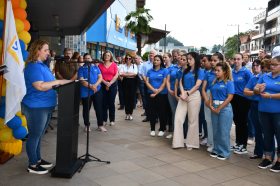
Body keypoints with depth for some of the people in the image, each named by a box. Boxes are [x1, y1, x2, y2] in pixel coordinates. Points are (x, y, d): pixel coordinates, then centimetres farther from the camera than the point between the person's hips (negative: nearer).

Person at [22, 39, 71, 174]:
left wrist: (62, 82, 11)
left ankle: (38, 159, 33)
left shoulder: (42, 65, 14)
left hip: (46, 107, 10)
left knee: (39, 136, 20)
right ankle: (32, 165, 16)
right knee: (34, 136, 3)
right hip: (36, 108, -10)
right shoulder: (33, 66, -18)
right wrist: (58, 82, -25)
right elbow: (40, 86, -29)